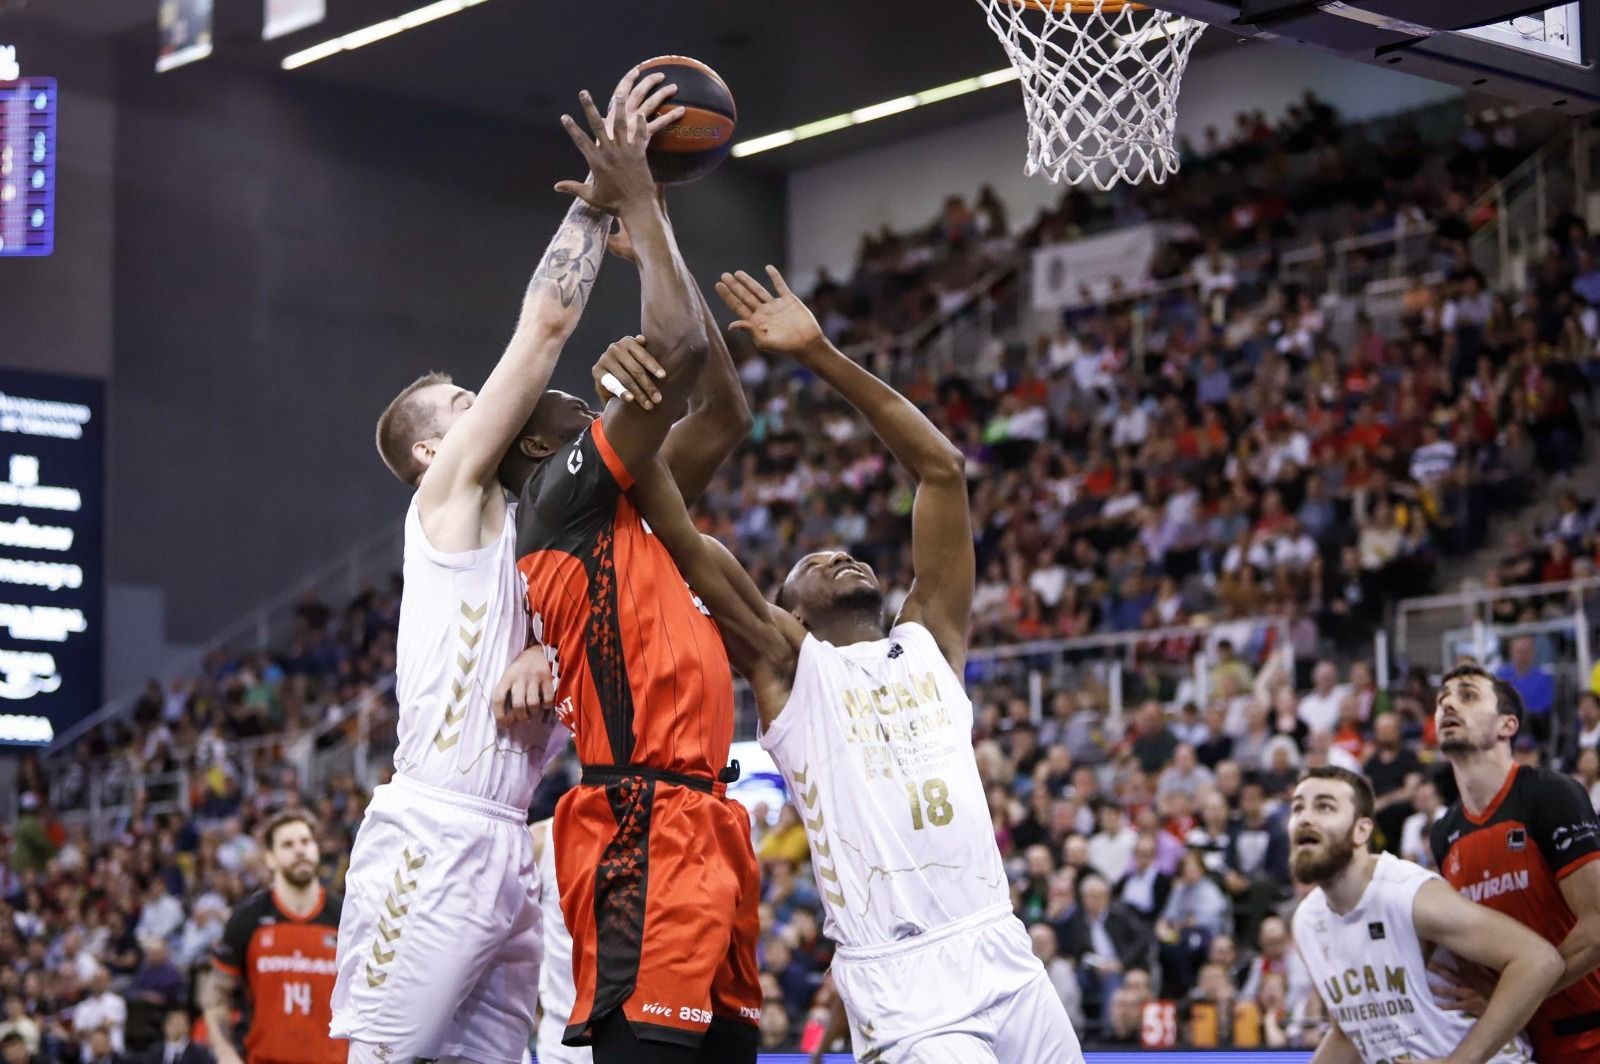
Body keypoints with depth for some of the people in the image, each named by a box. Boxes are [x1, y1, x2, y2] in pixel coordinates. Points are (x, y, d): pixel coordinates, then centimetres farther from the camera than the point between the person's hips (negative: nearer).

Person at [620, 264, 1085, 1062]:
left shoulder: (930, 640, 18)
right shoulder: (786, 665, 9)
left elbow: (942, 468, 14)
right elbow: (678, 534, -3)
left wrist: (821, 357, 11)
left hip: (1004, 955, 4)